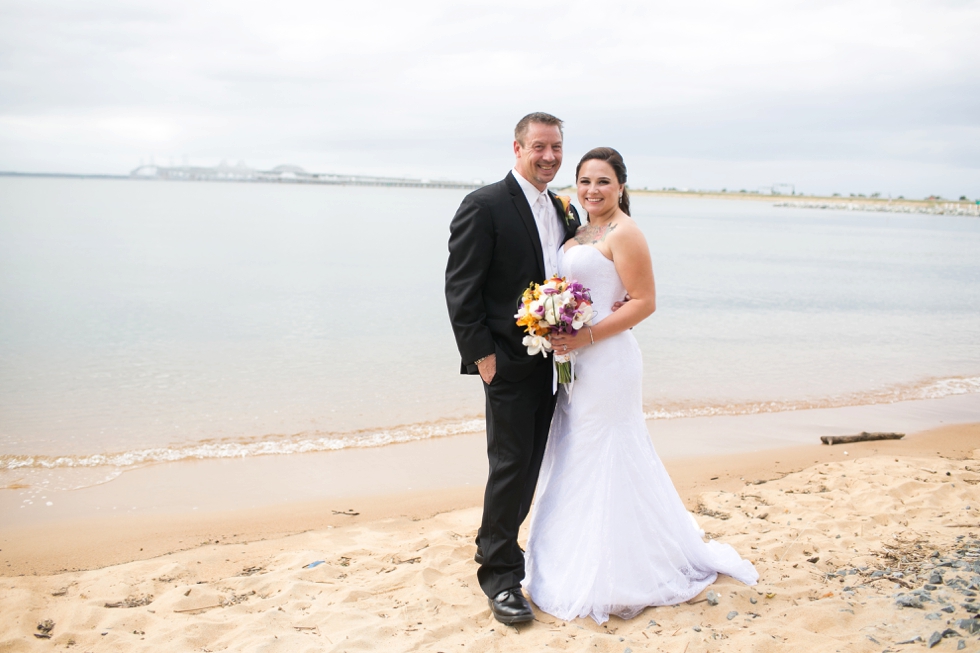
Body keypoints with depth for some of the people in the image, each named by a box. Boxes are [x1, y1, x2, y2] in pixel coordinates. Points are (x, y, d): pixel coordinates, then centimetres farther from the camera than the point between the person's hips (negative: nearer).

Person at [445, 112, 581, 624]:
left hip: (551, 361, 7)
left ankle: (498, 547, 31)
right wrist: (481, 354, -16)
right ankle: (500, 575, 11)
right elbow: (460, 289, -13)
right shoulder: (484, 206, -10)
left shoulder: (564, 212, 12)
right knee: (510, 466, -2)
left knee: (529, 466, 15)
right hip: (509, 363, -7)